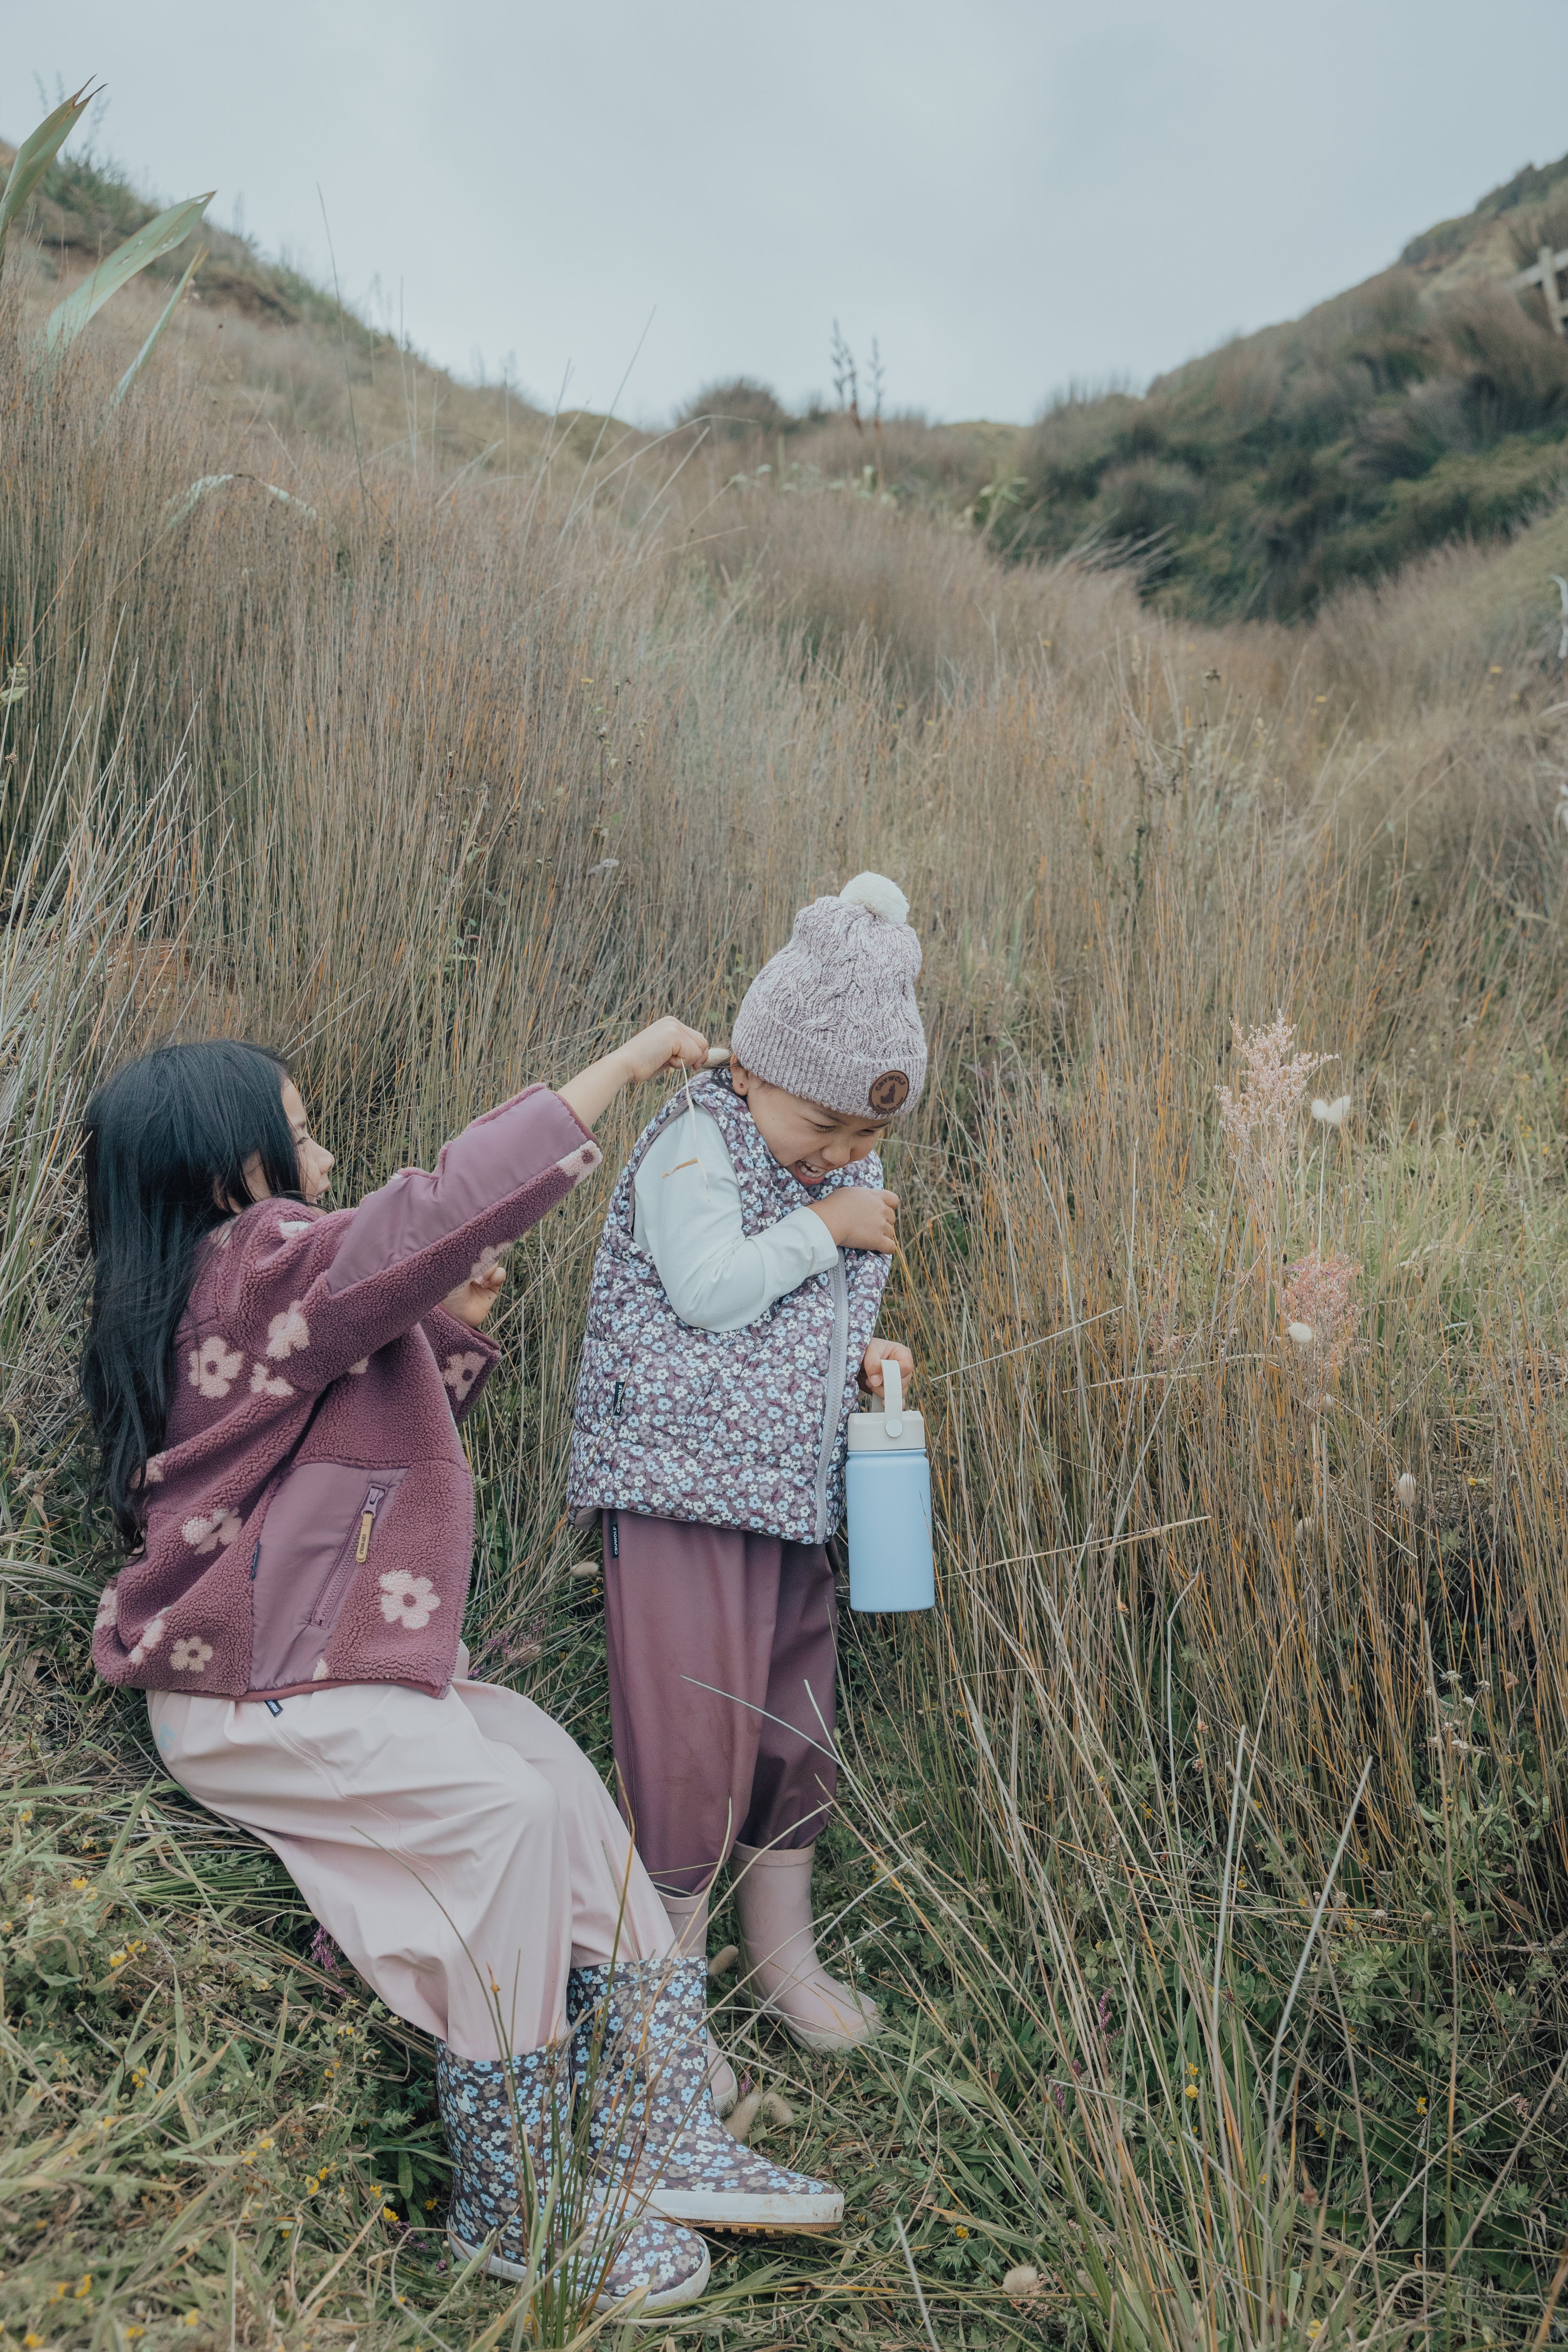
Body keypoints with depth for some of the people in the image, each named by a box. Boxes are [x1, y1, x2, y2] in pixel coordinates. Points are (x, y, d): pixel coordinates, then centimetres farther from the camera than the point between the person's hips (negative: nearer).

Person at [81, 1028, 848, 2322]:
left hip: (313, 1661, 10)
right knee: (504, 1807, -21)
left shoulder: (217, 1293, 16)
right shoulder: (262, 1266, -16)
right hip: (246, 1695, -10)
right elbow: (453, 1204, -28)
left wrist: (459, 1327, 10)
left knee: (556, 1767, -4)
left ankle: (660, 2142, -1)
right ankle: (515, 2205, -4)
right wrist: (624, 1062, -20)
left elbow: (379, 1430, 25)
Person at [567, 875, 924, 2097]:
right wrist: (824, 1228, -13)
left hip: (795, 1491, 8)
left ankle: (787, 1955, 37)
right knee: (690, 1739, -3)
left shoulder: (846, 1174, 13)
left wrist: (864, 1357, 4)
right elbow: (714, 1294, -21)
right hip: (681, 1484, -8)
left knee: (796, 1723, 17)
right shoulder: (695, 1139, -10)